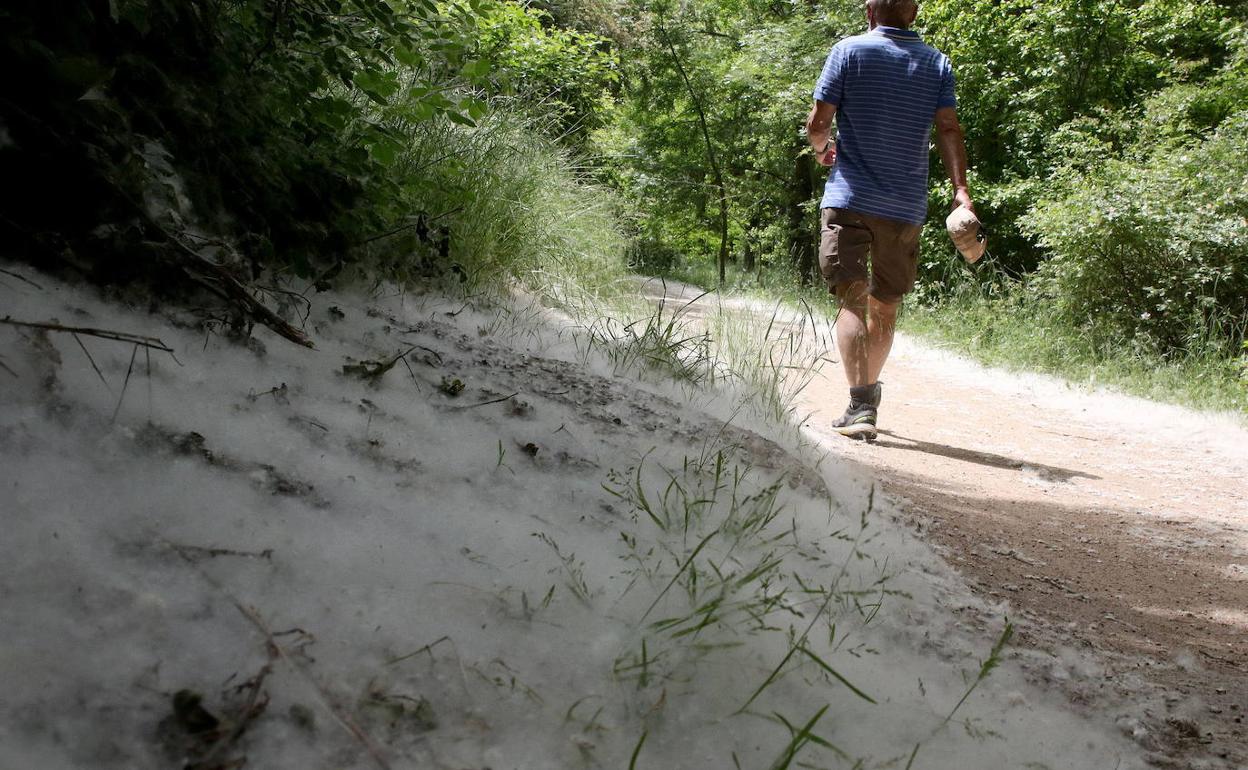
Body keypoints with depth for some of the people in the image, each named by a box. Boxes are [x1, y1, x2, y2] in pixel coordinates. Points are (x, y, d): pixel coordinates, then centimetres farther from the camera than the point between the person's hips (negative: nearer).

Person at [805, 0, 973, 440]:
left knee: (852, 300, -5)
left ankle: (860, 406, -19)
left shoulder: (849, 51, 0)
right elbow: (948, 128, -5)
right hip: (907, 206, 3)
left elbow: (817, 124, -1)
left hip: (850, 197, -3)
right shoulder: (937, 64, 8)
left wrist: (822, 149, 20)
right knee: (886, 305, 16)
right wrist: (960, 188, -12)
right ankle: (868, 395, 30)